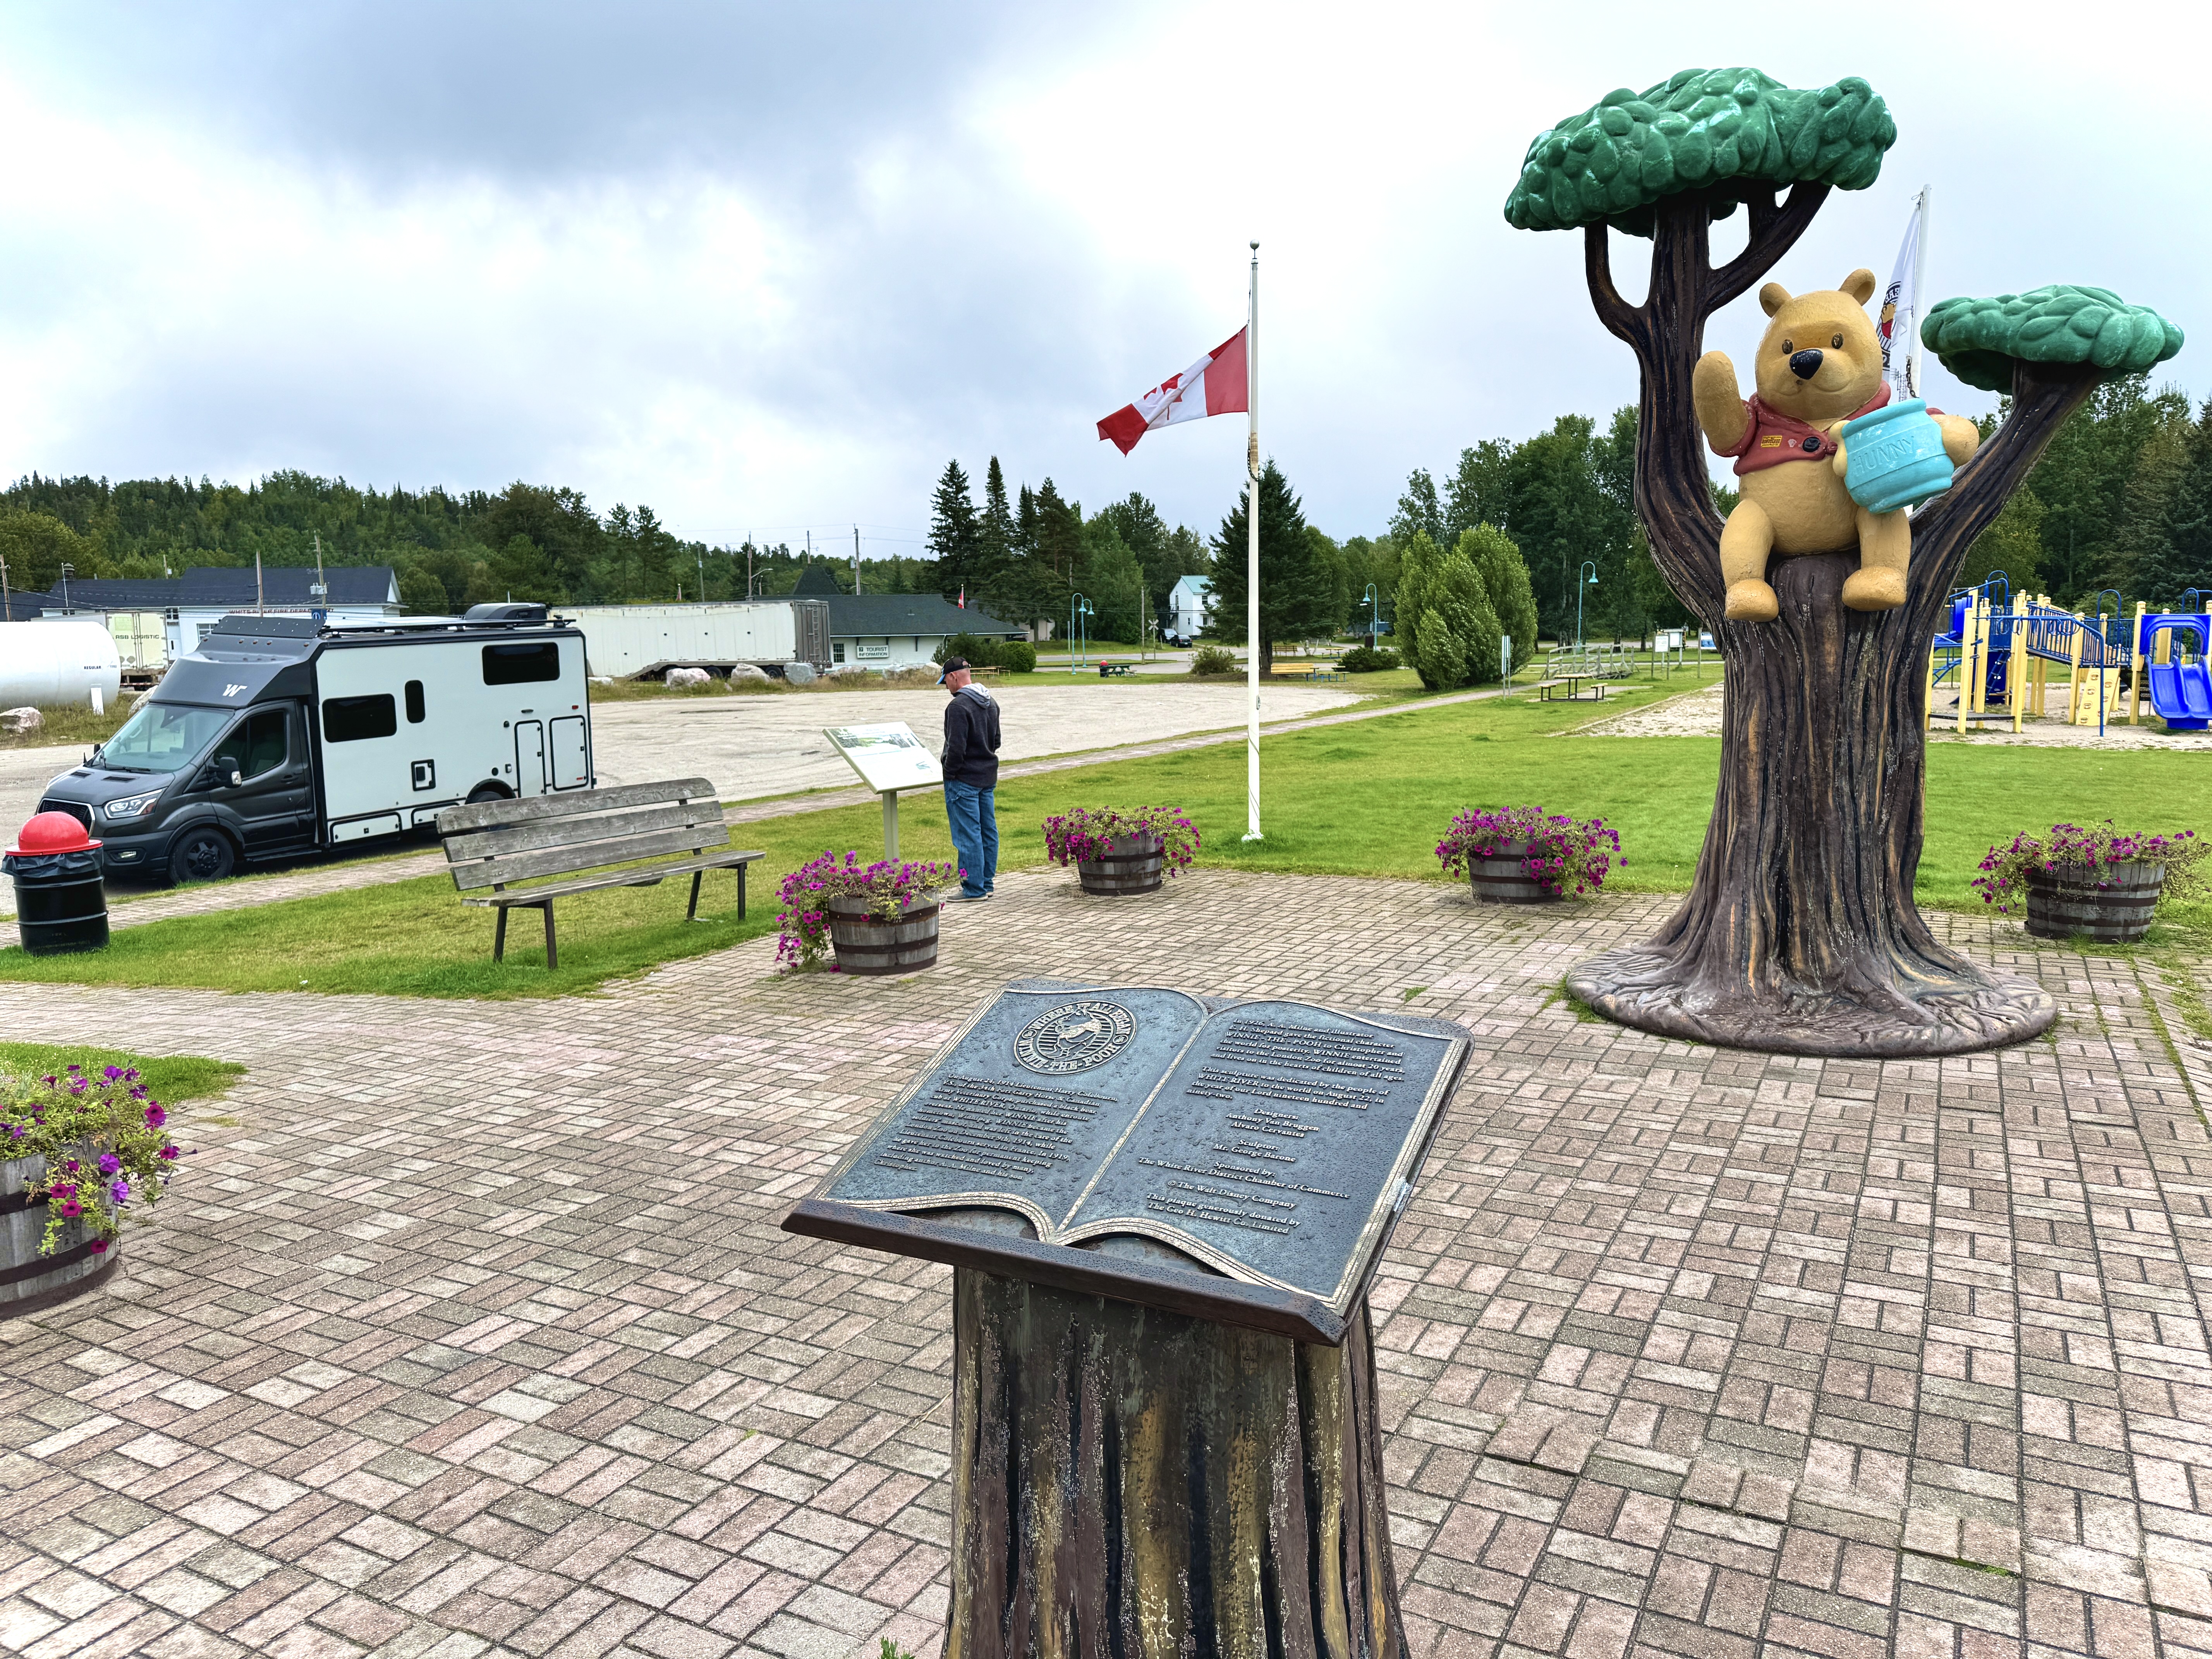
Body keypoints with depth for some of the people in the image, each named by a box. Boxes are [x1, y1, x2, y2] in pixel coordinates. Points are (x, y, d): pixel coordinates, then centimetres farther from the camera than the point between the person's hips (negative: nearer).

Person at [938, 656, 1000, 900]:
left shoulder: (958, 706, -18)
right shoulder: (991, 703, 12)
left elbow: (956, 747, -20)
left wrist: (950, 774, -9)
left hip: (964, 779, -9)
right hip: (988, 776, 9)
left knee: (968, 835, -5)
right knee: (988, 831, 12)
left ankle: (974, 889, -2)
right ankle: (987, 883, 20)